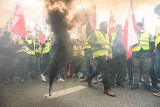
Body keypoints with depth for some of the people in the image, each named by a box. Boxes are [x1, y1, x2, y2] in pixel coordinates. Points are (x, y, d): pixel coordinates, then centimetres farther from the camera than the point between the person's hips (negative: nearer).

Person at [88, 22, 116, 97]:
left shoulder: (106, 35, 25)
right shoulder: (95, 33, 2)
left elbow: (109, 45, 23)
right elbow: (90, 41, -10)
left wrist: (110, 53, 5)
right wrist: (100, 43, -19)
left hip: (106, 55, 8)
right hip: (99, 55, -8)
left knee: (98, 69, 15)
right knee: (105, 70, -13)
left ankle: (89, 79, 37)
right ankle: (107, 88, -3)